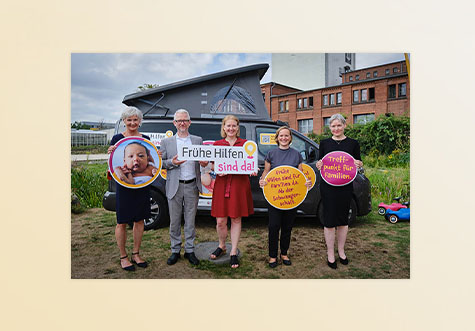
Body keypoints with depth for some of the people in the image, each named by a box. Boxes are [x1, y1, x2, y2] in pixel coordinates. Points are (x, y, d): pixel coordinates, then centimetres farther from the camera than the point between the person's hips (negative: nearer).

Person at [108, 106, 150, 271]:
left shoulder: (145, 139, 9)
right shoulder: (117, 138, 0)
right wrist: (110, 153, -18)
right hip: (124, 185, -3)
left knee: (139, 220, 11)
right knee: (122, 222, 3)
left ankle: (136, 254, 26)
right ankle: (123, 257, 19)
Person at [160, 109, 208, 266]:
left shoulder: (198, 140, 9)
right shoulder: (166, 142, 5)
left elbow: (202, 159, 14)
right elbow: (160, 163, 4)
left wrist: (205, 163, -10)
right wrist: (172, 163, -15)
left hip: (192, 186, 1)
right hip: (175, 187, -1)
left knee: (190, 221, 10)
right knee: (175, 221, 8)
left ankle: (190, 250, 22)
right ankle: (175, 251, 24)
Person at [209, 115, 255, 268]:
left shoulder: (245, 144, 8)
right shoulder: (217, 144, 11)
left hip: (240, 184, -1)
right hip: (222, 184, 1)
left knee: (236, 219, 5)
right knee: (220, 221, 2)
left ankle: (233, 253, 19)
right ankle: (222, 247, 30)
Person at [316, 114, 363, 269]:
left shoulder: (353, 143, 5)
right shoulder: (324, 143, 6)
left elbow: (358, 163, 10)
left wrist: (359, 164, -12)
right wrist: (318, 165, -11)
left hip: (345, 186, 1)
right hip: (328, 186, 0)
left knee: (343, 219, 11)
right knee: (329, 220, 1)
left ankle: (341, 251, 28)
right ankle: (330, 254, 15)